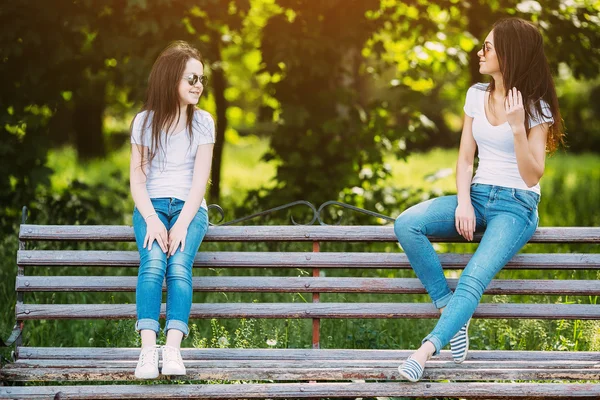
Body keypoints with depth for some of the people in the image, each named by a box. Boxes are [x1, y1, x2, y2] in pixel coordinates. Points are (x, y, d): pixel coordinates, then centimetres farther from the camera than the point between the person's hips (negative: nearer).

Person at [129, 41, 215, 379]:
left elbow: (200, 179, -3)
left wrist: (182, 224, -16)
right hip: (151, 206, 0)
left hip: (189, 207, 0)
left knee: (179, 266, -28)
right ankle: (148, 350, -39)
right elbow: (137, 178, 1)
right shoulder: (145, 121, 5)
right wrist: (152, 219, -15)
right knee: (153, 264, -29)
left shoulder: (202, 121, 5)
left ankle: (173, 350, -40)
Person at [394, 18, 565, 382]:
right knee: (406, 225, -21)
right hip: (477, 196, 6)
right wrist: (463, 202, -8)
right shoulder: (477, 95, 8)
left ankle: (426, 349, -35)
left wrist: (517, 128, -25)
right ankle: (451, 311, -16)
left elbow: (532, 177, -12)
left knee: (474, 279, -29)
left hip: (516, 205, -6)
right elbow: (465, 158, 9)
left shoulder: (535, 108, -7)